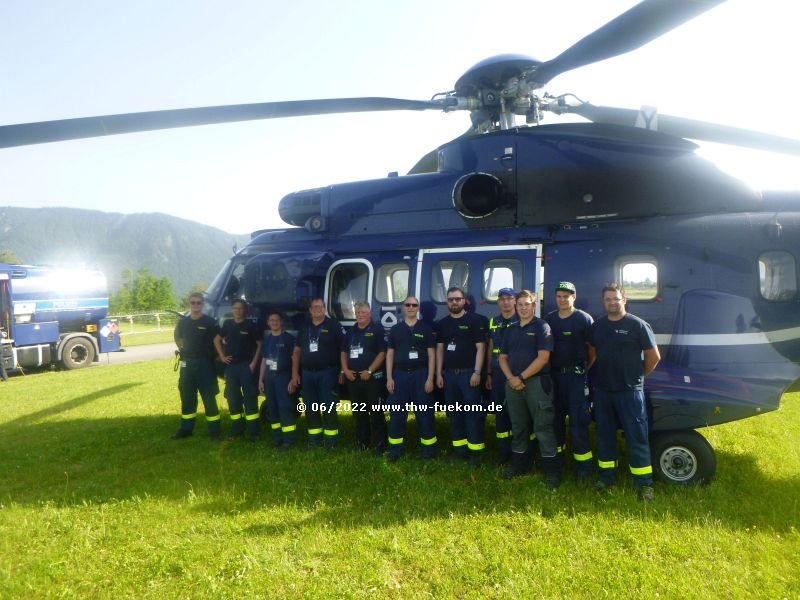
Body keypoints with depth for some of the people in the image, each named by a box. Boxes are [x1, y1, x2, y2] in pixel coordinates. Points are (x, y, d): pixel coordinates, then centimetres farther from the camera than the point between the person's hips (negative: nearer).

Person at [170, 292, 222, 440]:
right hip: (187, 363, 5)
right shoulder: (183, 322, 7)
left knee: (209, 397, 0)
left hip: (205, 363, -5)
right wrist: (183, 351, 14)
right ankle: (186, 429, 21)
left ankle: (214, 430, 7)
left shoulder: (210, 322, -7)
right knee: (186, 397, 11)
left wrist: (216, 355, -5)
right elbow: (178, 338, 23)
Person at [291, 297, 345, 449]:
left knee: (329, 408, -2)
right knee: (310, 408, 9)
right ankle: (314, 438, 20)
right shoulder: (304, 328, 13)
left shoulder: (334, 325, -2)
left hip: (327, 373, -5)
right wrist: (295, 374, 8)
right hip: (307, 373, 5)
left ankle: (330, 439, 6)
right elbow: (297, 351, 14)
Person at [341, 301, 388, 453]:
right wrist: (345, 370, 4)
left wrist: (369, 371, -16)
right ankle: (361, 442, 23)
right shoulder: (351, 332, 15)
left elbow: (382, 353, -11)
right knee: (359, 412, 13)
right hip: (353, 378, 6)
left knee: (376, 412, -4)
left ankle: (379, 444, 1)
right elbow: (344, 352, 20)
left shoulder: (377, 330, -4)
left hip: (372, 377, -6)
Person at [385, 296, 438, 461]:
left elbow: (431, 354, 1)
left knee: (424, 412, 1)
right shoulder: (395, 329, 9)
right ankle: (395, 447, 13)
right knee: (397, 413, 4)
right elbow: (390, 354, 9)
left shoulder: (425, 328, 3)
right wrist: (389, 378, 0)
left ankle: (429, 446, 10)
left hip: (420, 374, -2)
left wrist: (430, 378, -7)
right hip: (399, 374, 2)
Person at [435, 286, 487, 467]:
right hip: (448, 374, 5)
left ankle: (475, 451, 1)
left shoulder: (474, 321, -3)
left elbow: (480, 348, -7)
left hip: (468, 373, -5)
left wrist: (477, 372, -14)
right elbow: (439, 349, 12)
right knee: (454, 413, 10)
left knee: (473, 412, -5)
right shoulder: (442, 323, 11)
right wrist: (438, 373, 5)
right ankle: (459, 449, 19)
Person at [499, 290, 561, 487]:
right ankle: (519, 463, 25)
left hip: (536, 382, -6)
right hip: (513, 383, 6)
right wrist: (510, 378, -4)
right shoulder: (511, 330, 16)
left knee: (543, 427, -5)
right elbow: (503, 357, 15)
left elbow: (543, 357, -13)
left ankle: (551, 469, 2)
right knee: (518, 426, 13)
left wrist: (521, 377, -13)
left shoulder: (541, 326, -4)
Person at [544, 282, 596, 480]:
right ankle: (557, 456, 27)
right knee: (556, 417, 13)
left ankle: (583, 464, 4)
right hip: (554, 374, 5)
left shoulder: (584, 319, -5)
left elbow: (593, 349, -4)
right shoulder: (549, 319, 8)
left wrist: (586, 370, -7)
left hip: (576, 375, -5)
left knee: (578, 420, -4)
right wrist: (547, 370, 7)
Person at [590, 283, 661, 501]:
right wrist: (600, 374, 11)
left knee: (637, 437, 0)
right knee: (604, 434, 13)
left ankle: (644, 483, 8)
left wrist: (639, 376, 5)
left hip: (630, 391, -5)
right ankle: (606, 476, 25)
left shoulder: (638, 325, -7)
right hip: (603, 390, 5)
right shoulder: (598, 325, 8)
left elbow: (654, 356, -4)